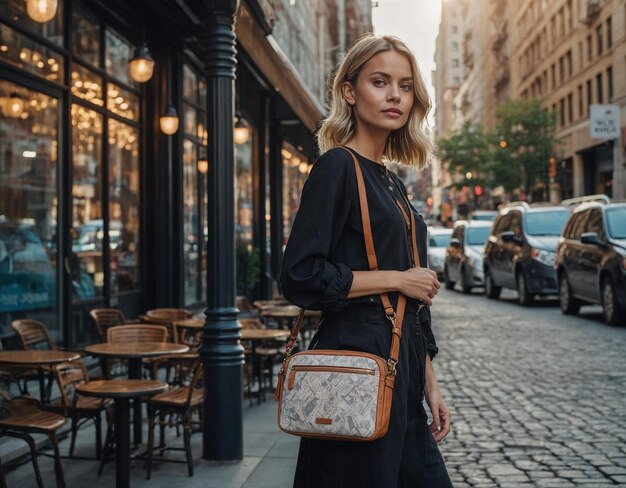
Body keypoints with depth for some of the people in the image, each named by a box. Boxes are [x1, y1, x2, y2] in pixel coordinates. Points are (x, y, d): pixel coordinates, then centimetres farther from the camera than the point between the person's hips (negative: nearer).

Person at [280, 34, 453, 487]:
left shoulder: (393, 183, 15)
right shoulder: (337, 166, -9)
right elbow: (300, 275, -18)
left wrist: (430, 384, 16)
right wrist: (397, 279, -12)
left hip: (400, 367, 8)